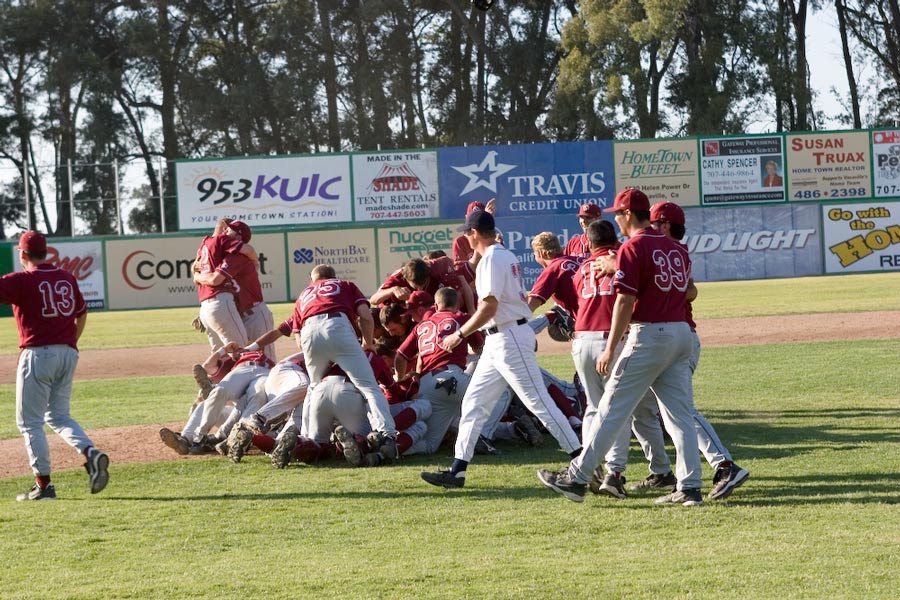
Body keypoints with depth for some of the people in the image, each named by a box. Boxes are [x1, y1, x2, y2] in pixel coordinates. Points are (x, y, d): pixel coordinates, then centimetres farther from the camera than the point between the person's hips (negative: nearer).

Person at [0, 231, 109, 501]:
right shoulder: (67, 278, 12)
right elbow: (82, 312, 21)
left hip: (37, 354, -6)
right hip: (68, 353, 6)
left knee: (30, 422, 3)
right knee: (58, 415, 18)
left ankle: (43, 485, 0)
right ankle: (91, 453, -6)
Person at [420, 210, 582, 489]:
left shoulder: (492, 259, -14)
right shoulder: (507, 256, 16)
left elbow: (489, 306, -21)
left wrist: (460, 334, -15)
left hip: (510, 338, -10)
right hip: (498, 341, 10)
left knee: (538, 401, -7)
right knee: (474, 402, 8)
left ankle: (581, 458, -3)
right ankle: (458, 470, 8)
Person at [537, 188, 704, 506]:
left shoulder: (633, 247, -10)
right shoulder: (677, 248, 13)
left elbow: (625, 301, -16)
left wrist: (611, 348, -15)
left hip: (649, 334, -7)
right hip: (681, 333, 7)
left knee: (612, 408, -3)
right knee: (680, 414, 8)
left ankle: (577, 478, 0)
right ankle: (690, 488, 5)